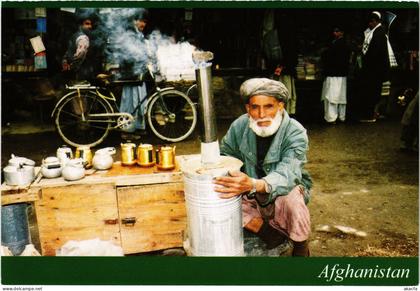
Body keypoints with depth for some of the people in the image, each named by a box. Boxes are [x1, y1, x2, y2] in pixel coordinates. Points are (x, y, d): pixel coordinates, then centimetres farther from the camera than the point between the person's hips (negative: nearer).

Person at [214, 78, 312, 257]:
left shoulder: (295, 134, -24)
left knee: (292, 197, -38)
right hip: (251, 195, 4)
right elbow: (225, 155, 3)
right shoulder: (240, 126, -12)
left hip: (282, 193, -3)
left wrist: (253, 184, -61)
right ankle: (271, 234, -11)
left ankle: (301, 248, -7)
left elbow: (287, 175, -40)